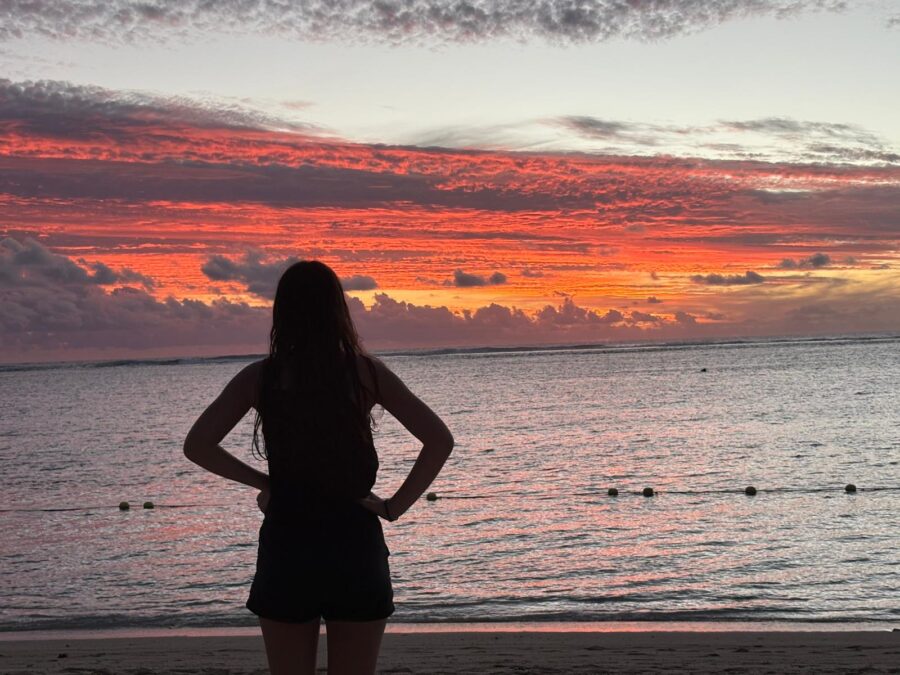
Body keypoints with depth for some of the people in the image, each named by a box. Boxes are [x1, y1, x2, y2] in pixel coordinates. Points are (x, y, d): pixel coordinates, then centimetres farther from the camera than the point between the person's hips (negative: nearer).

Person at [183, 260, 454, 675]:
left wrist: (260, 481, 4)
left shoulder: (261, 377, -2)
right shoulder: (367, 372, -3)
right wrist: (395, 506, -2)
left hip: (286, 545, 0)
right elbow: (439, 441, -8)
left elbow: (197, 446, -4)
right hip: (355, 545, 0)